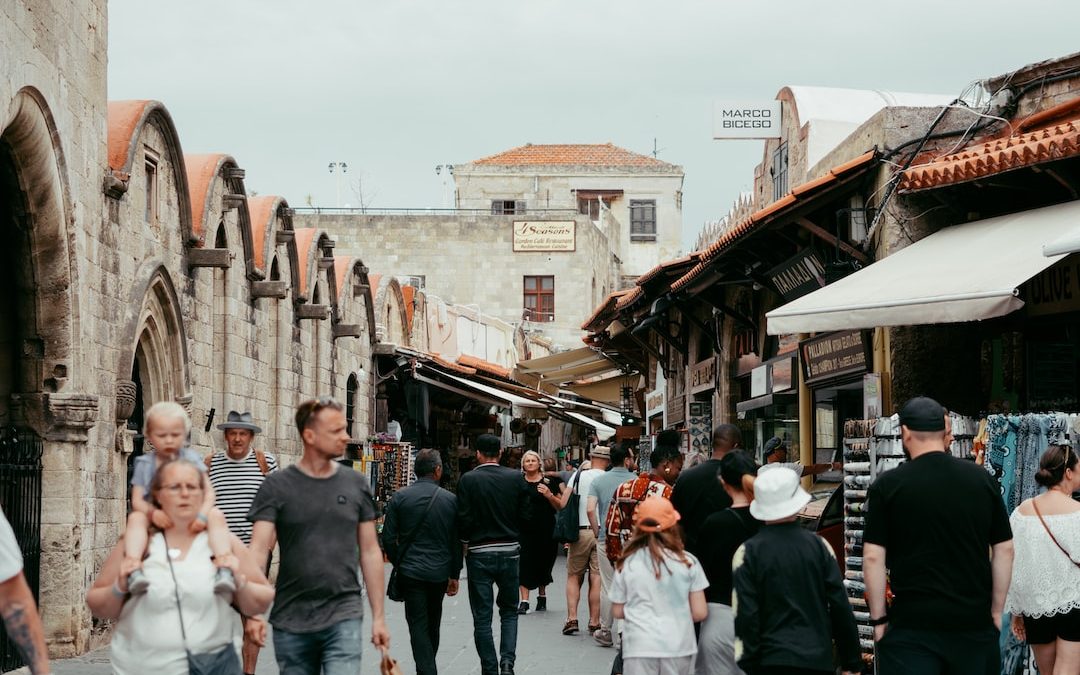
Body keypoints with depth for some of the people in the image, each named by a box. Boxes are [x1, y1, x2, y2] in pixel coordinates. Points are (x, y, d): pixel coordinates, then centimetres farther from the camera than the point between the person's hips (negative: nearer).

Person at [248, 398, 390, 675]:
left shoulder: (357, 484, 5)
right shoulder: (277, 486, -3)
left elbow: (370, 552, 9)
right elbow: (258, 550, -9)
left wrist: (379, 616, 7)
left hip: (343, 619, 0)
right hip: (290, 622, 0)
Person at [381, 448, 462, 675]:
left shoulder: (399, 497, -5)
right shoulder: (450, 499, -2)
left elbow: (388, 538, -4)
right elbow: (457, 541, 1)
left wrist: (398, 563, 12)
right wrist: (454, 575, 9)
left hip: (411, 571, -2)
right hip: (440, 572, 2)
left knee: (418, 625, -1)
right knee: (433, 624, 19)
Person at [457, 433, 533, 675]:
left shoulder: (468, 480, -9)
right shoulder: (516, 478, -2)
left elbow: (464, 520, -11)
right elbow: (526, 515, -2)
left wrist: (466, 540, 8)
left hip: (479, 554, -2)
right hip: (510, 552, 2)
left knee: (482, 617, 7)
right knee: (509, 611, 16)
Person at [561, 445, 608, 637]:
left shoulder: (578, 475, 2)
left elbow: (563, 503, -1)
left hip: (580, 532, 0)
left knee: (574, 577, 9)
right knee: (597, 579, 3)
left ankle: (572, 619, -1)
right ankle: (594, 622, 6)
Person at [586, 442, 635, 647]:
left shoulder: (599, 481, 2)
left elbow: (591, 510, -7)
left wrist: (597, 533, 5)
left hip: (606, 538, 2)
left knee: (607, 587, 10)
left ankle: (605, 632, 16)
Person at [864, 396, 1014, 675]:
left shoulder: (888, 485, -4)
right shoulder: (982, 479, 4)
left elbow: (873, 557, -7)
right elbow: (1004, 550, 6)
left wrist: (878, 619, 0)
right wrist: (996, 611, 13)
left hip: (912, 626, -3)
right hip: (975, 621, 3)